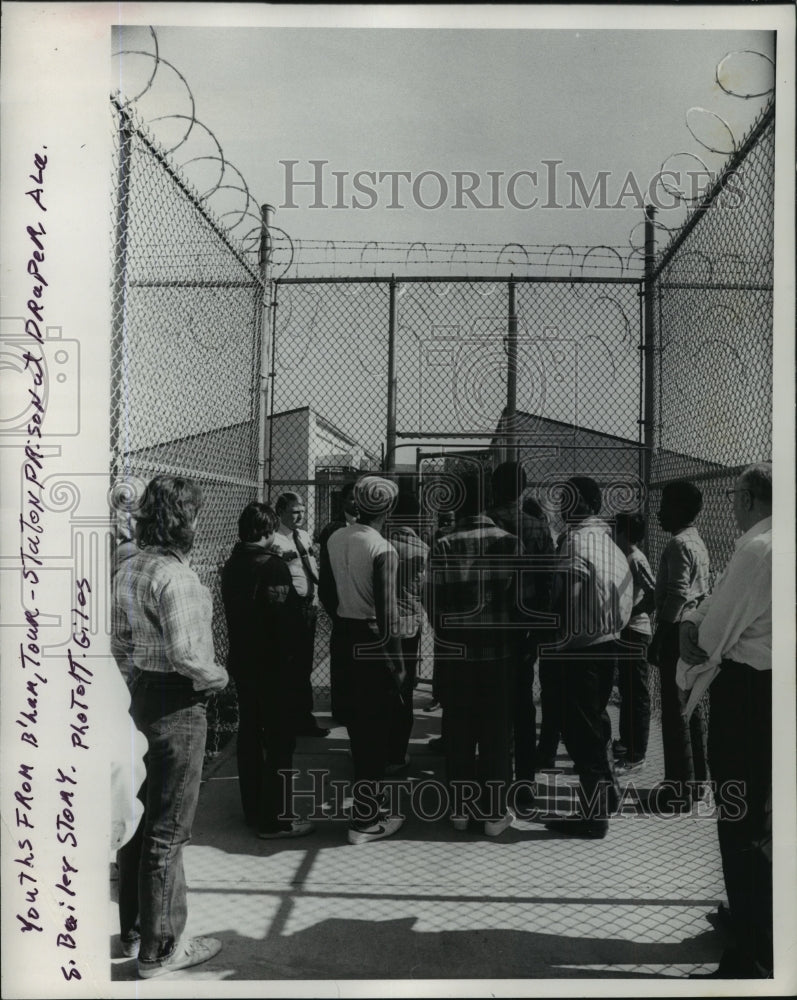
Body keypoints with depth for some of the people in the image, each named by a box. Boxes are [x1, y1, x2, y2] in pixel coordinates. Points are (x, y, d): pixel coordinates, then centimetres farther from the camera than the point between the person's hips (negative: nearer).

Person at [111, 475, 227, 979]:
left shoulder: (128, 569, 7)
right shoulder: (175, 575, -21)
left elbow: (120, 638, 12)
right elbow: (187, 655, -25)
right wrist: (218, 677, -8)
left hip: (141, 696, 9)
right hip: (177, 704, -9)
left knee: (141, 817, 20)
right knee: (168, 829, 3)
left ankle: (134, 926, 35)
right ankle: (161, 948, 16)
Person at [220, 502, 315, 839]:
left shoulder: (231, 565, 4)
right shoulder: (273, 566, -19)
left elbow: (233, 611, 9)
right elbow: (285, 618, -21)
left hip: (241, 661, 8)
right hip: (273, 664, -8)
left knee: (249, 734, 16)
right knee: (280, 741, 1)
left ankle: (252, 809, 27)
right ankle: (274, 819, 5)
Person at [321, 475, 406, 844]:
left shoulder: (334, 540, 2)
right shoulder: (383, 550, -17)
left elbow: (326, 593, 10)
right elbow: (387, 612, -18)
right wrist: (397, 663, -13)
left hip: (346, 637, 7)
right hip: (373, 641, -7)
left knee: (358, 723, 20)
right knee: (375, 729, 3)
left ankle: (368, 797, 37)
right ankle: (365, 820, 10)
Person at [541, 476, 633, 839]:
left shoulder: (575, 542, -16)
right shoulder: (609, 542, 10)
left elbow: (566, 600, -19)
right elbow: (624, 597, 10)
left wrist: (557, 642, -7)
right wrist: (613, 628, 12)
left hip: (580, 648, -9)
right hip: (608, 643, 9)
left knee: (579, 728, -1)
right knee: (595, 720, 22)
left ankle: (593, 815, 5)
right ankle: (606, 793, 35)